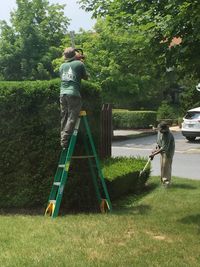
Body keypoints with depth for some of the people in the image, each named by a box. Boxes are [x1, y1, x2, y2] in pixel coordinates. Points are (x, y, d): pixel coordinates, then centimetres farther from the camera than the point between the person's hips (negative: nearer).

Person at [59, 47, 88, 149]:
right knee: (72, 118, -5)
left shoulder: (62, 66, 16)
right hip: (73, 94, -5)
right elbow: (85, 77, 13)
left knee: (64, 118, 10)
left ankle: (63, 140, 10)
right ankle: (65, 140, -11)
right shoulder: (79, 63, 3)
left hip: (63, 94, 5)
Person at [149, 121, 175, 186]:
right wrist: (157, 147, 2)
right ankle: (163, 180, 25)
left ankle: (167, 182, 1)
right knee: (162, 166, 13)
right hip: (162, 151, 9)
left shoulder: (167, 136, -32)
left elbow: (164, 148, -32)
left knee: (166, 166, -7)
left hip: (168, 152, -9)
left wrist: (154, 154, -31)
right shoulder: (159, 131, -6)